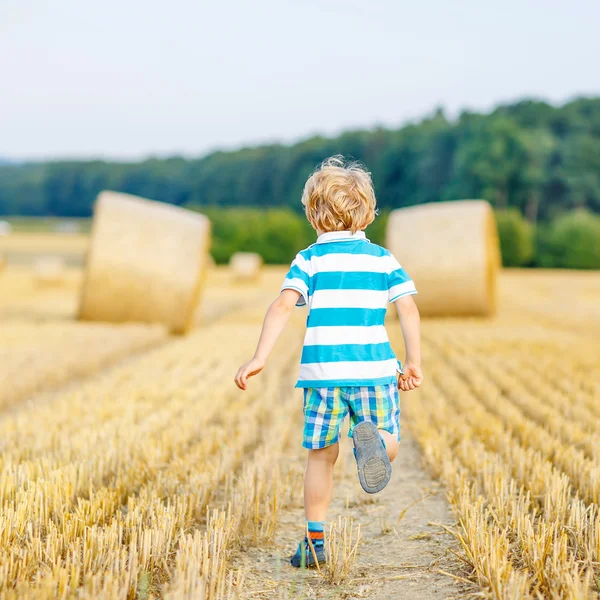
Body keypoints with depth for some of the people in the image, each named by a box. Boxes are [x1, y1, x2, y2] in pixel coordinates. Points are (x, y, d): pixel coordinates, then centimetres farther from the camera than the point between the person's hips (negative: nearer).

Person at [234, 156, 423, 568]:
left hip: (322, 371, 0)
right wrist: (414, 363, 7)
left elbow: (283, 306, -8)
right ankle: (371, 439, -25)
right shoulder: (383, 259, 9)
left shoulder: (310, 260, 5)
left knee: (322, 455, 12)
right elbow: (408, 309, 1)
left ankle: (315, 541, 13)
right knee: (389, 445, 11)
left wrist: (260, 358, -10)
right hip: (373, 369, 0)